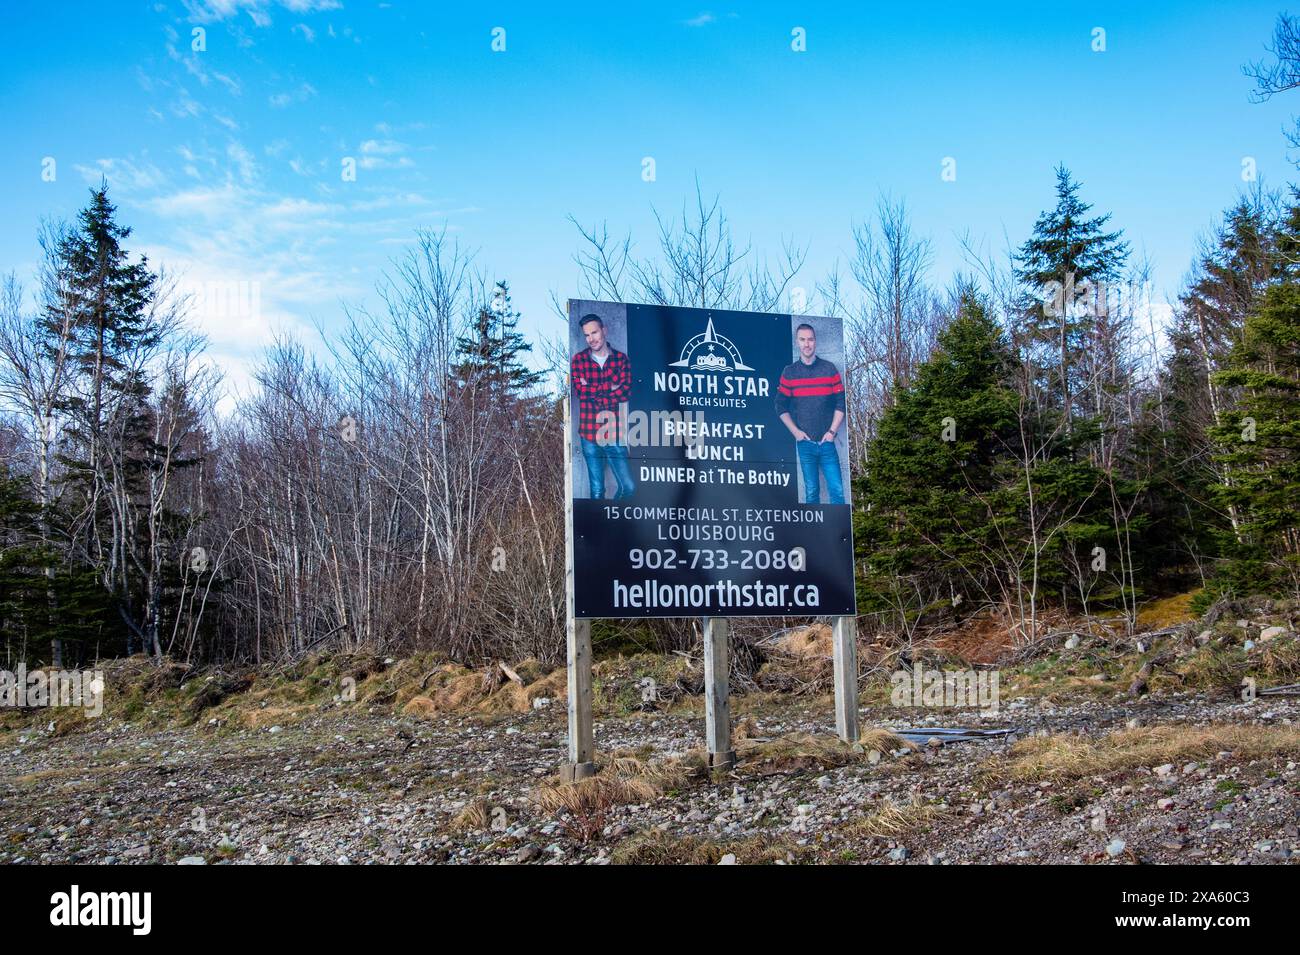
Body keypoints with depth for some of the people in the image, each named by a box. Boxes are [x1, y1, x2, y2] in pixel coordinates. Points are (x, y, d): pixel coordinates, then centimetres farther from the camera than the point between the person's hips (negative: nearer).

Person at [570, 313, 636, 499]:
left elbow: (625, 392, -7)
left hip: (614, 434, 0)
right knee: (597, 491, 4)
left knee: (629, 487, -4)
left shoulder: (621, 358, 6)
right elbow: (580, 391, -7)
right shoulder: (578, 360, 6)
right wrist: (610, 386, -8)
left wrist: (592, 391, -9)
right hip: (590, 434, 0)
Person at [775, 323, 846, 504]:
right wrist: (795, 431, -3)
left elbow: (840, 403, 4)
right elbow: (781, 406, 8)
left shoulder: (829, 369, 3)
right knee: (811, 491, 5)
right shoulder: (789, 372, 4)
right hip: (804, 442, 0)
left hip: (827, 441, 0)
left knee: (837, 489, -6)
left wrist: (832, 431, -5)